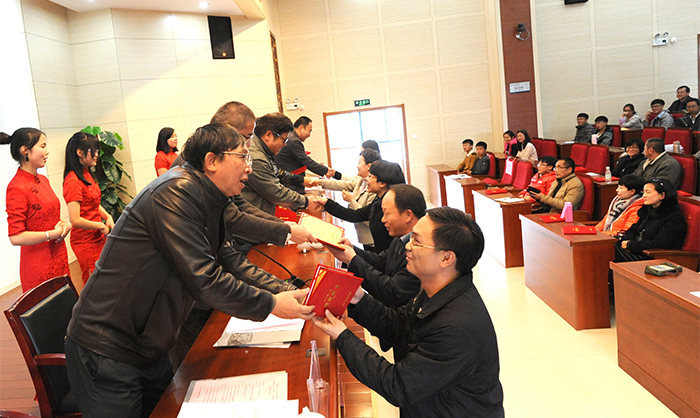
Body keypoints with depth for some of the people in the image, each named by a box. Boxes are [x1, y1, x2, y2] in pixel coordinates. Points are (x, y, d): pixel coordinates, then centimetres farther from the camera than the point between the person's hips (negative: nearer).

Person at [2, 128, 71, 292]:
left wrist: (64, 224, 0)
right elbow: (16, 237, -21)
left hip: (59, 259, 8)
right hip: (39, 265, -8)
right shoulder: (16, 188, -16)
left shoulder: (43, 180, 9)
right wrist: (55, 233, -13)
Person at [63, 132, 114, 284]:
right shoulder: (73, 181, -20)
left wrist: (107, 217, 3)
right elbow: (75, 221, -23)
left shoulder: (87, 174, 7)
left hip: (98, 238, 8)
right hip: (86, 242, -8)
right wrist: (101, 226, -11)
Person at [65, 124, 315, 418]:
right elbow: (203, 280, -27)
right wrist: (271, 304, -18)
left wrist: (285, 291, 1)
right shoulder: (176, 191, -23)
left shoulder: (212, 201, 8)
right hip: (107, 350, -9)